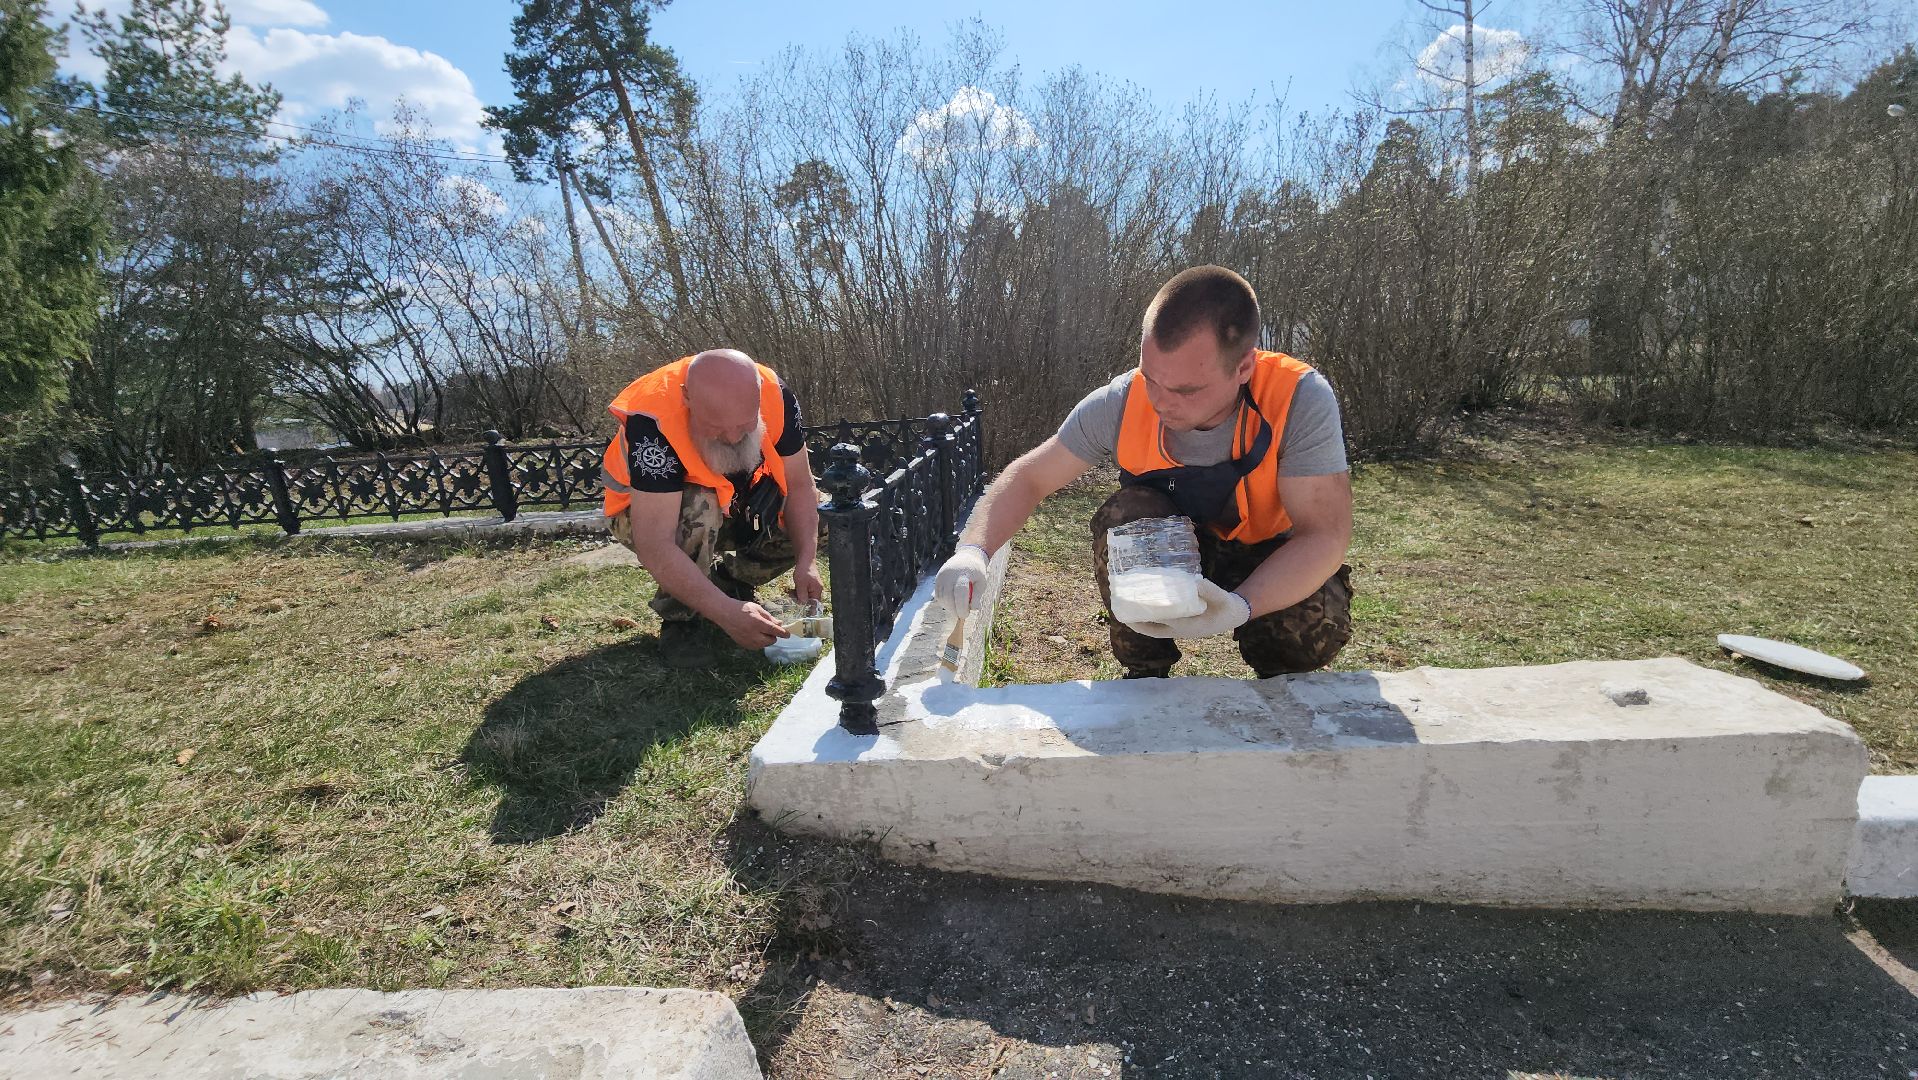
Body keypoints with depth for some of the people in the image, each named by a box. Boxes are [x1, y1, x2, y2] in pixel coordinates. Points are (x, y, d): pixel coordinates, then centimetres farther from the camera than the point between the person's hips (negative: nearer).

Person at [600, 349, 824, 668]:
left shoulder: (775, 395, -26)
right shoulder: (652, 423, -38)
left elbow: (799, 486, -17)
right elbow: (654, 546, -42)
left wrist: (806, 563, -29)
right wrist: (727, 612, -49)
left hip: (737, 505, 5)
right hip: (646, 512, -4)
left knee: (814, 518, -15)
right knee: (699, 511, -37)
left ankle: (726, 579, 6)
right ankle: (680, 620, -13)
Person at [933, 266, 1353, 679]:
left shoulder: (1299, 400, -30)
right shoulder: (1122, 402, -24)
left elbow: (1325, 534, -30)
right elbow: (1029, 478, -16)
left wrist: (1241, 607, -47)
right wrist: (973, 550, -34)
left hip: (1274, 563, -1)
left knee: (1318, 621, -32)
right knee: (1125, 514, -30)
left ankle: (1281, 679, 5)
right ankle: (1145, 671, -8)